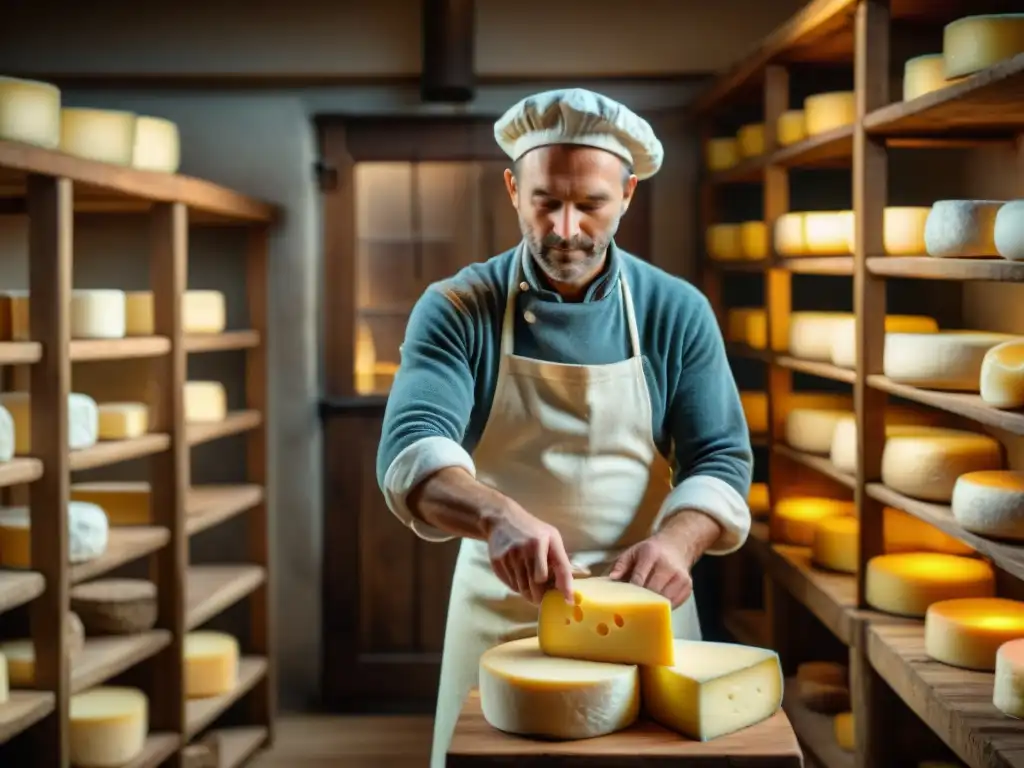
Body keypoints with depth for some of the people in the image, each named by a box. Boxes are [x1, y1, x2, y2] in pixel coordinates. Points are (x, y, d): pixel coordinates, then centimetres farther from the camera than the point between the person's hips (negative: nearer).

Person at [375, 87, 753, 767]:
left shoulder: (677, 313, -2)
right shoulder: (457, 311, -7)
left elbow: (721, 456, -4)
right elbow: (412, 451, -20)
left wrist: (674, 541, -26)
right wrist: (497, 517, -40)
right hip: (501, 607, -1)